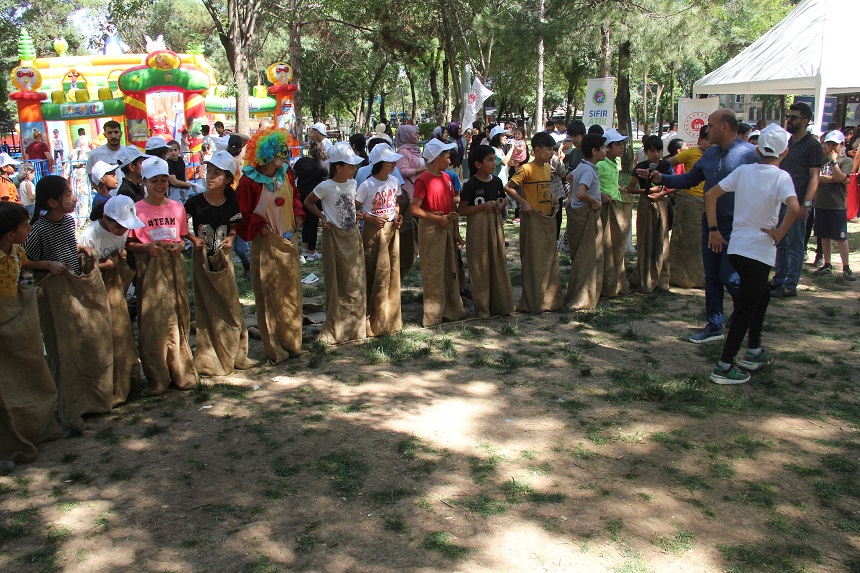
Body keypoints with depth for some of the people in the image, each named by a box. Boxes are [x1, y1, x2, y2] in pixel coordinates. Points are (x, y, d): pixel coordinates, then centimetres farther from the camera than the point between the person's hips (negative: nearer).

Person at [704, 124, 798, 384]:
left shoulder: (743, 170, 4)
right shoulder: (781, 177, -11)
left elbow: (710, 195, 3)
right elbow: (794, 207, -28)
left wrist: (713, 230, 6)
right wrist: (779, 234, -13)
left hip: (735, 247, 6)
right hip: (759, 252, -6)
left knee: (761, 294, 26)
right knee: (746, 309, 1)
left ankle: (753, 352, 31)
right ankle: (724, 367, 3)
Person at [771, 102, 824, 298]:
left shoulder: (813, 145, -8)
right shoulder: (786, 142, 13)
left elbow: (814, 177, -12)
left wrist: (806, 204, -20)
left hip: (797, 203, -7)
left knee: (794, 246, -1)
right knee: (781, 243, 13)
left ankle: (790, 286, 4)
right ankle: (778, 280, 22)